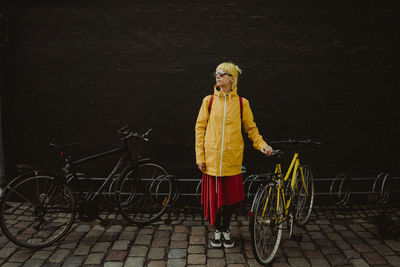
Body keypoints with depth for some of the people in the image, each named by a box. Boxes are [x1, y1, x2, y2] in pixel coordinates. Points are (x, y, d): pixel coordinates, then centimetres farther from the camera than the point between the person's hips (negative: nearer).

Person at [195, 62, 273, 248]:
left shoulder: (242, 103, 3)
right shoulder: (209, 101, 3)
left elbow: (251, 128, 10)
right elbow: (200, 128, 3)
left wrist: (262, 145, -7)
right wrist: (200, 156, -2)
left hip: (232, 158, 0)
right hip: (212, 158, 0)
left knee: (230, 194, 8)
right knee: (213, 194, 6)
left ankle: (226, 230, 29)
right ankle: (217, 230, 27)